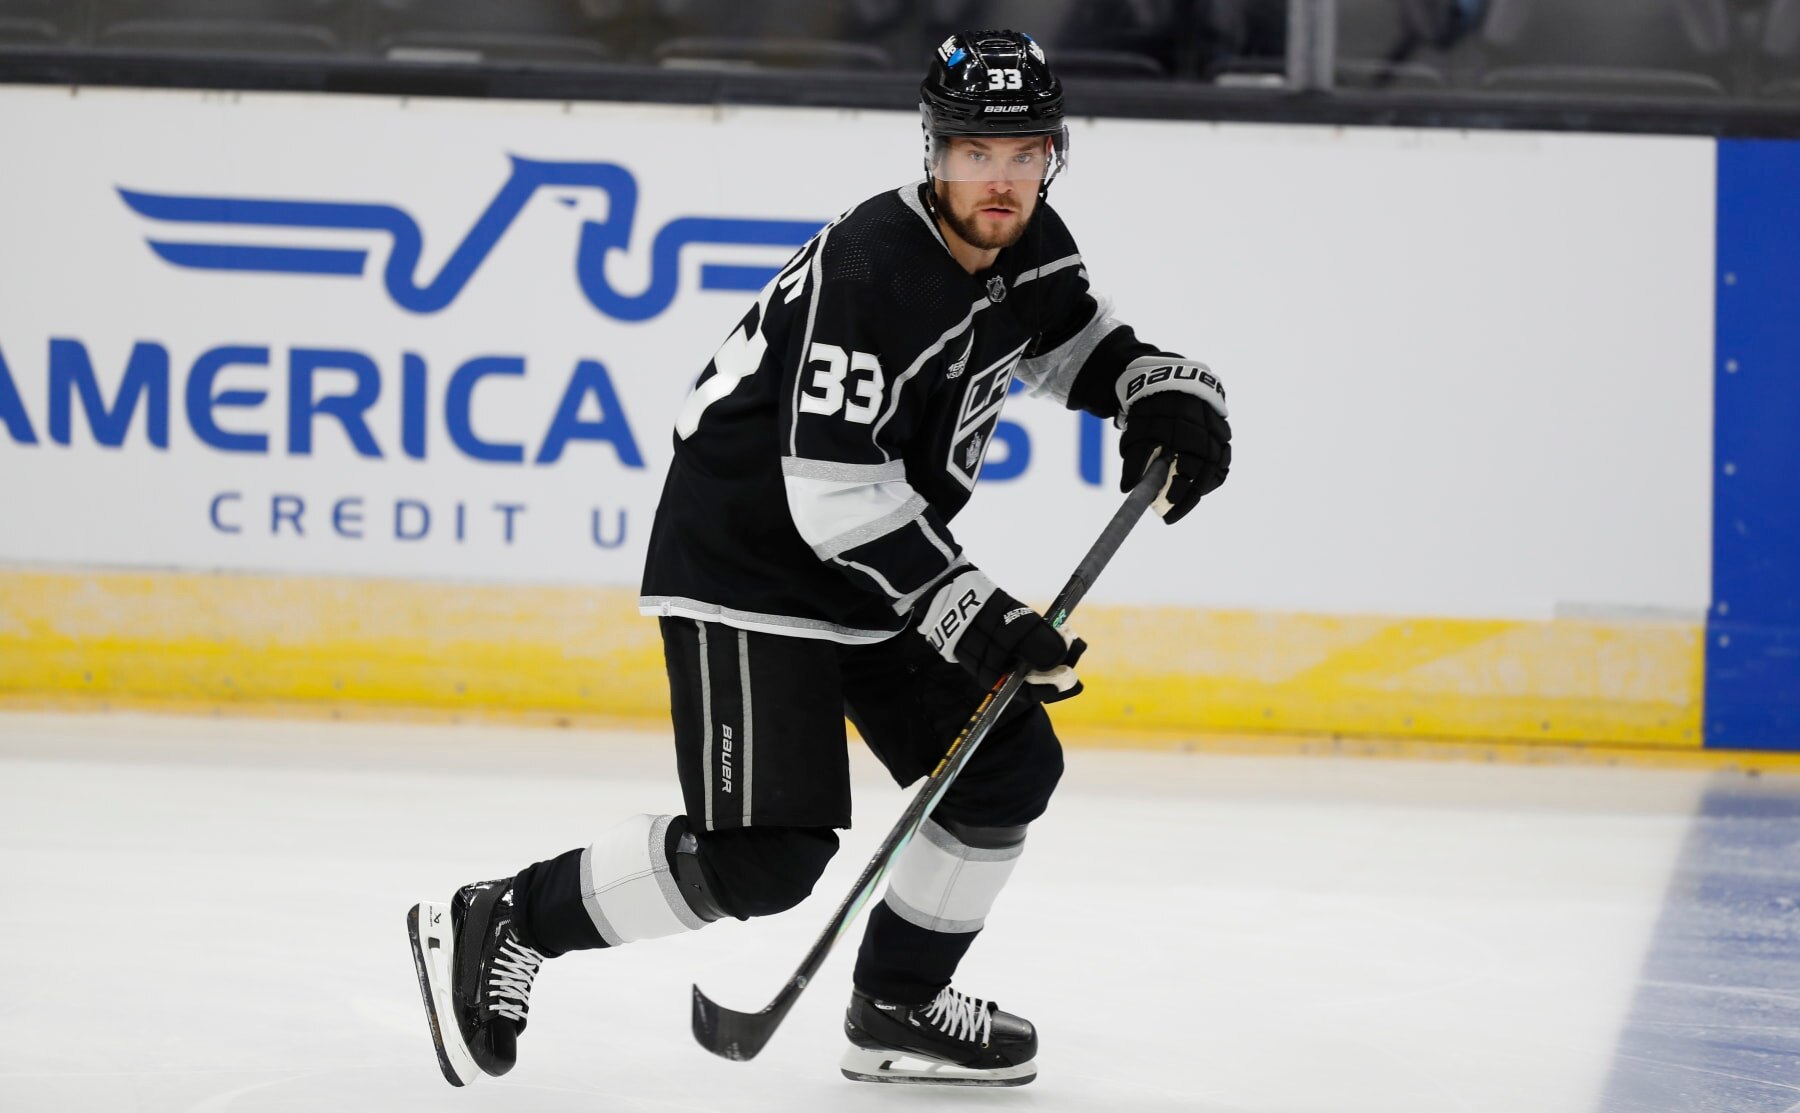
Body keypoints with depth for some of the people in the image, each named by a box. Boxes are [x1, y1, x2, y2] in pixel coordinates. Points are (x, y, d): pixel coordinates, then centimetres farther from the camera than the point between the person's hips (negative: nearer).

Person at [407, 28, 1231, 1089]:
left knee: (1009, 766, 9)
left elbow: (1087, 344, 20)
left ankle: (898, 1006, 24)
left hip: (884, 567, 9)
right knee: (767, 855, -16)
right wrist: (972, 617, -29)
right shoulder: (872, 264, -27)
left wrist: (1172, 394, -3)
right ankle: (501, 926, -3)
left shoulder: (1029, 247, 0)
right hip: (745, 570, -9)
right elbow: (835, 493, -28)